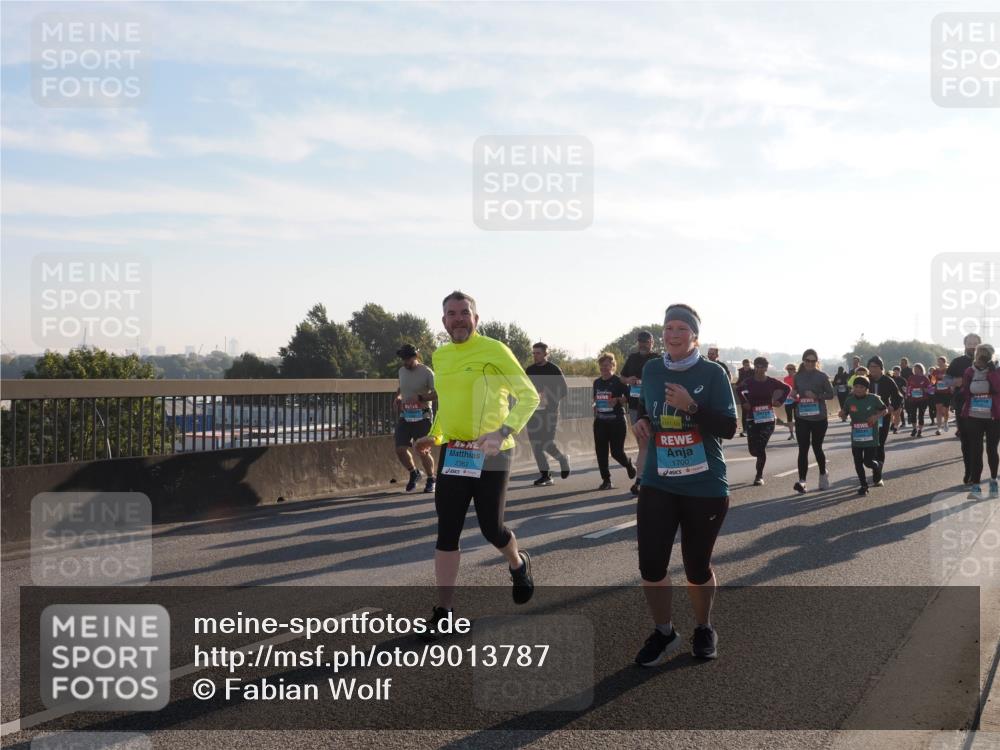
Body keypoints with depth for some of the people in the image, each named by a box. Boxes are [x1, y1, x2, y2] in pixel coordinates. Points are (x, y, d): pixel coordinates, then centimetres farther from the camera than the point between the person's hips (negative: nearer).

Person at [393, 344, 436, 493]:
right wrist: (398, 397, 7)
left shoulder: (427, 372, -10)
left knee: (422, 451, -7)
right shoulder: (401, 371, 9)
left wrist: (420, 397, -28)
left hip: (421, 417, -6)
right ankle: (414, 473, 25)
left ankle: (431, 479, 16)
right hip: (405, 416, 6)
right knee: (400, 449, -2)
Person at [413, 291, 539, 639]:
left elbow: (530, 395, -13)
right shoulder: (440, 356, 10)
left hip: (491, 454, -5)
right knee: (447, 531, 2)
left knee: (491, 528, 1)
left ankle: (519, 565, 36)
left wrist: (504, 431, -26)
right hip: (453, 453, 5)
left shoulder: (494, 350, -10)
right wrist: (434, 435, 16)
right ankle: (443, 611, 8)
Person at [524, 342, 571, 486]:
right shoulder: (529, 370, 11)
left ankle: (563, 459, 20)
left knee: (547, 443, -11)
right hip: (533, 412, 5)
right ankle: (545, 476, 8)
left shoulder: (554, 369, -3)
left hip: (549, 411, -5)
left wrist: (551, 401, -18)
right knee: (535, 444, 0)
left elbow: (564, 390, -4)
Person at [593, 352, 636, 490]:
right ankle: (606, 480, 8)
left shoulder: (618, 381, -5)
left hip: (616, 421, -6)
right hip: (600, 421, 6)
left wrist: (617, 400, -22)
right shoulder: (597, 382, 12)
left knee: (617, 451, -5)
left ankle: (629, 465, 28)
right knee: (601, 451, 0)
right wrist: (595, 407, 8)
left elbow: (629, 396, -8)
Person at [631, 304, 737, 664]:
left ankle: (704, 629, 35)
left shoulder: (712, 373, -8)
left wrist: (691, 406, -24)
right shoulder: (651, 370, 4)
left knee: (697, 566, 10)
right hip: (658, 484, 3)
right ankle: (663, 632, 19)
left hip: (705, 487, -3)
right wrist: (640, 422, 1)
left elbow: (729, 428, -12)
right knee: (651, 565, -3)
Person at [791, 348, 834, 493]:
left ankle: (823, 474, 36)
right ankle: (802, 481, -9)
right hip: (802, 418, 2)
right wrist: (794, 395, -7)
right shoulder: (798, 376, 4)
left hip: (819, 418, -2)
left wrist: (816, 396, -19)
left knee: (817, 447, 11)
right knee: (803, 449, -5)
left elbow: (830, 394, -4)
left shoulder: (822, 376, -4)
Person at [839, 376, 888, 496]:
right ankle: (863, 485, 20)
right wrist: (842, 413, -13)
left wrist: (877, 416, -15)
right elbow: (844, 413, 10)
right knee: (858, 462, 4)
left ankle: (878, 466, 33)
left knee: (868, 461, -3)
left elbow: (885, 410, 4)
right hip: (856, 438, 3)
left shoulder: (874, 399, -8)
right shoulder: (850, 400, -1)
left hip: (871, 437, -3)